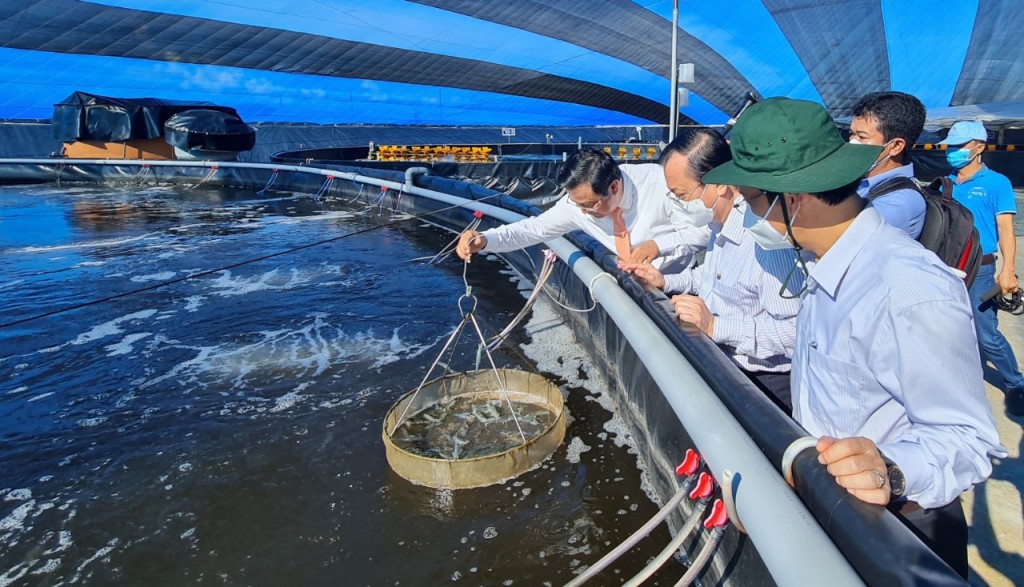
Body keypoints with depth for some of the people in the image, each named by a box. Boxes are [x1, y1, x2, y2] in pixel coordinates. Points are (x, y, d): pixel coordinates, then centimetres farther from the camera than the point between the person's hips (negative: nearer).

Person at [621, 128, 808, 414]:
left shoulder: (766, 239, -26)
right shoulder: (720, 224, 5)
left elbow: (794, 330, -28)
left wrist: (716, 327, -30)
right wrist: (664, 281, 7)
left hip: (763, 383, -8)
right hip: (721, 364, 8)